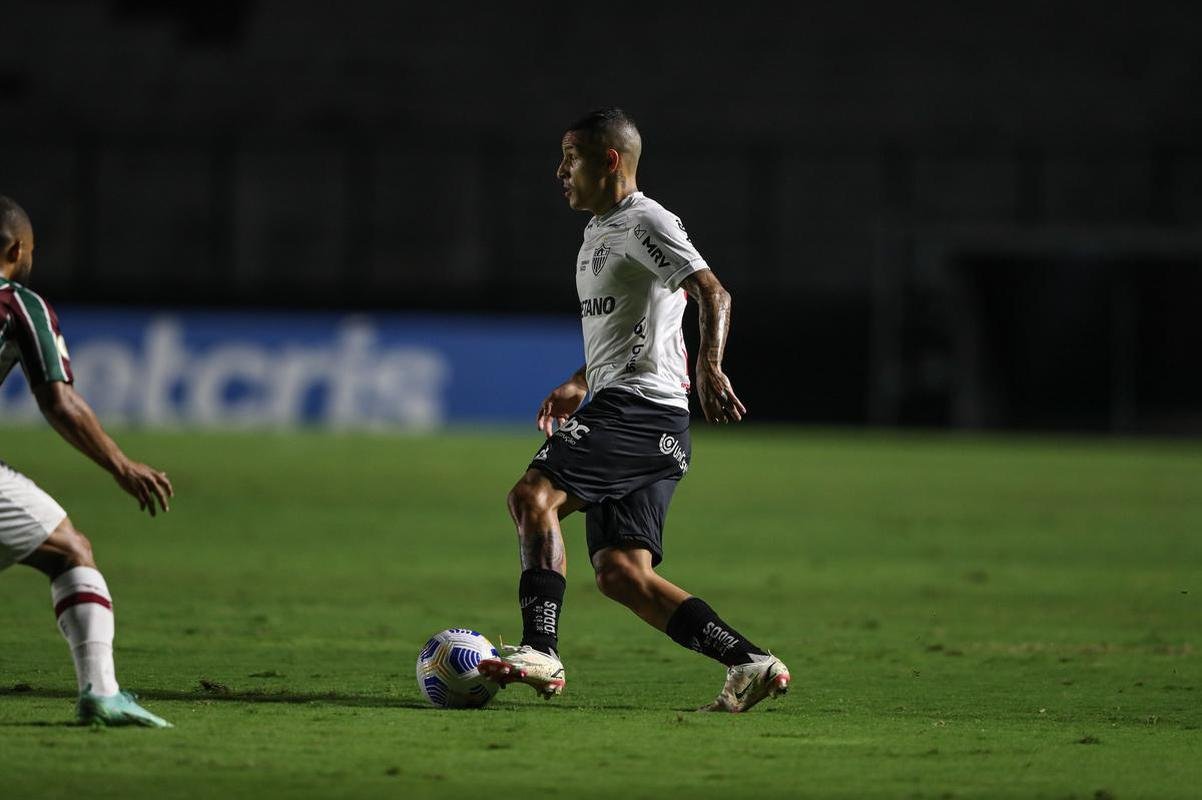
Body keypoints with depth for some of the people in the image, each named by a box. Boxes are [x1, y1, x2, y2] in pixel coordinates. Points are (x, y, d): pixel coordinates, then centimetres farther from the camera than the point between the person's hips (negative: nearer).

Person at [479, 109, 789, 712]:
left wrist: (709, 367, -36)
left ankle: (540, 651, -32)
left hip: (642, 407, -10)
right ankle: (749, 663, 0)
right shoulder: (598, 232, 24)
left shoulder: (646, 222, -7)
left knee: (534, 495, -24)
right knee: (620, 573, 1)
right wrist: (579, 384, 32)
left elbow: (714, 295, -20)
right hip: (617, 406, 10)